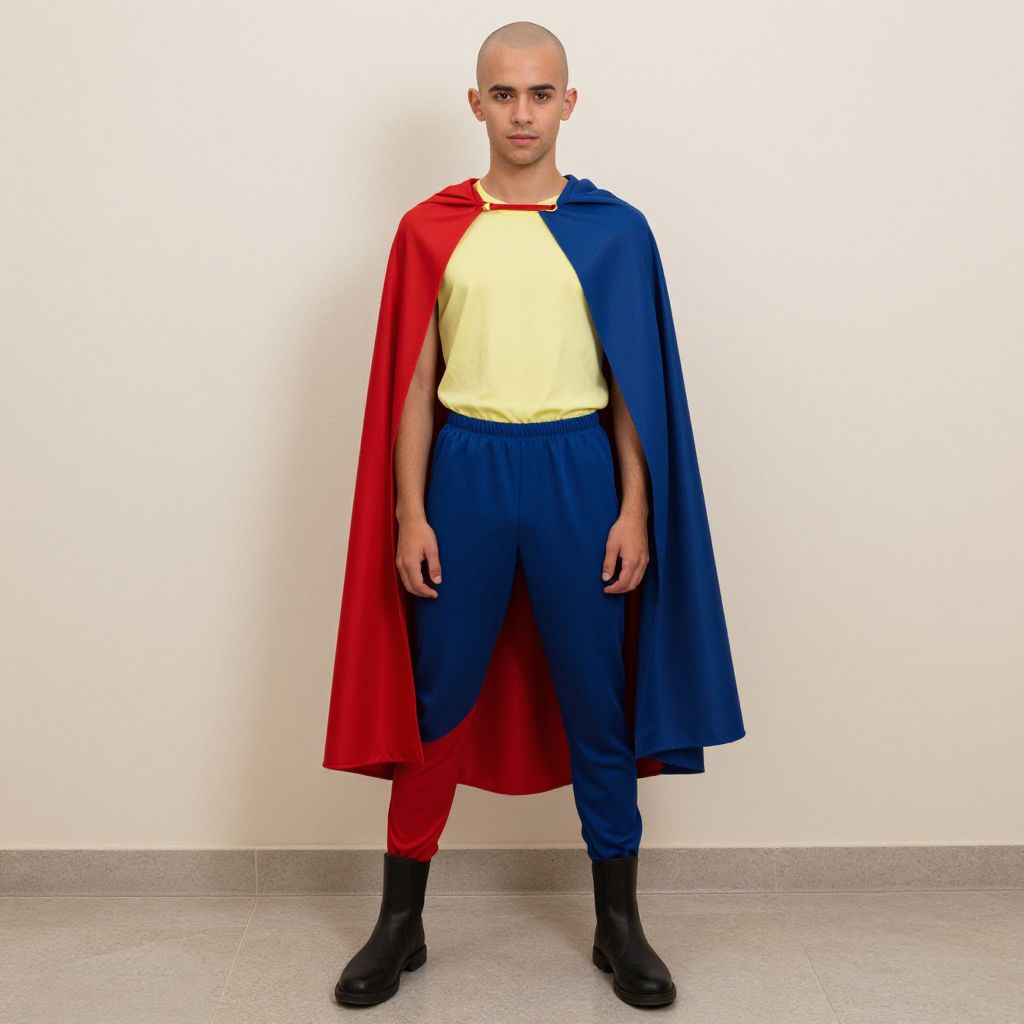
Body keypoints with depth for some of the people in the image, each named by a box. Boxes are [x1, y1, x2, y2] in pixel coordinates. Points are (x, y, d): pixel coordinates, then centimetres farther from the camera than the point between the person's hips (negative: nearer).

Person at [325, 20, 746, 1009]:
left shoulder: (614, 229, 4)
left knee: (597, 702, 7)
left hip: (578, 472, 0)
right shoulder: (430, 230, 4)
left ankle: (618, 923, 24)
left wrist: (636, 508, -3)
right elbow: (413, 384, 4)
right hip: (465, 468, 0)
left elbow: (635, 381, 4)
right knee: (435, 700, 7)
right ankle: (399, 922, 22)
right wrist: (410, 513, -2)